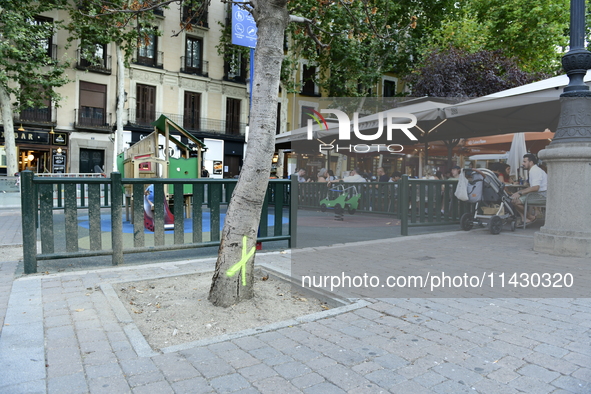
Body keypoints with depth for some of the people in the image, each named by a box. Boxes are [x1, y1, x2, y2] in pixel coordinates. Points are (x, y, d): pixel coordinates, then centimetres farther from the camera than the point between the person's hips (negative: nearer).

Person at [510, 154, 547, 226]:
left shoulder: (535, 171, -14)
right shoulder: (533, 170, 20)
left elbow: (535, 188, -26)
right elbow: (531, 187, 21)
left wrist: (520, 193, -24)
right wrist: (518, 192, 10)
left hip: (542, 195, -11)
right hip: (538, 194, 11)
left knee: (515, 201, -22)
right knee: (513, 198, 4)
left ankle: (531, 217, -3)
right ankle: (524, 219, -3)